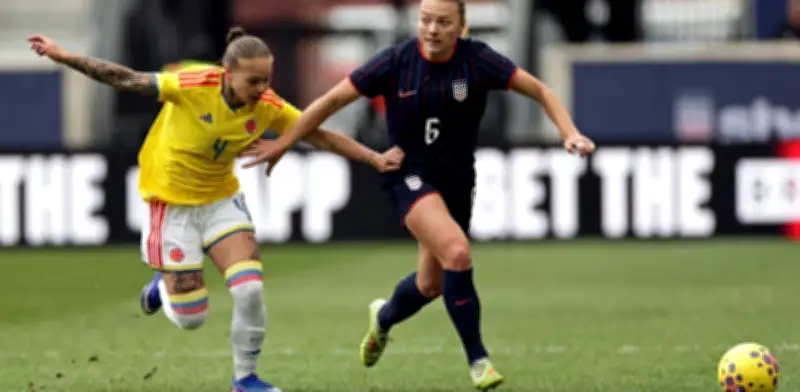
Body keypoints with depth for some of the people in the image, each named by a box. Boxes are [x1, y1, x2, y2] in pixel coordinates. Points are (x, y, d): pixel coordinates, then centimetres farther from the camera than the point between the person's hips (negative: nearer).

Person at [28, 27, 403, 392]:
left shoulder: (268, 107, -15)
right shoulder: (192, 86, -27)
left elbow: (322, 136, -6)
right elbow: (126, 80, -19)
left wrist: (375, 158, -12)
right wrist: (65, 57, -21)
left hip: (222, 200, 3)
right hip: (173, 204, -3)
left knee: (251, 288, -17)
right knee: (190, 318, -2)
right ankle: (164, 285, 35)